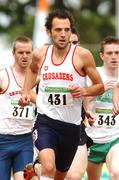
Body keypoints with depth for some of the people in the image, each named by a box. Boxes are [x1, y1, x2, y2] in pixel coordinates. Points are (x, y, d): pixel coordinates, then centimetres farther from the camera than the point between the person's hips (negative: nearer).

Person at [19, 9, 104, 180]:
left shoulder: (82, 55, -6)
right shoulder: (40, 54, 2)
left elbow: (100, 86, 3)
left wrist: (84, 91, -17)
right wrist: (26, 92, 14)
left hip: (71, 124, 1)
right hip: (46, 121, -1)